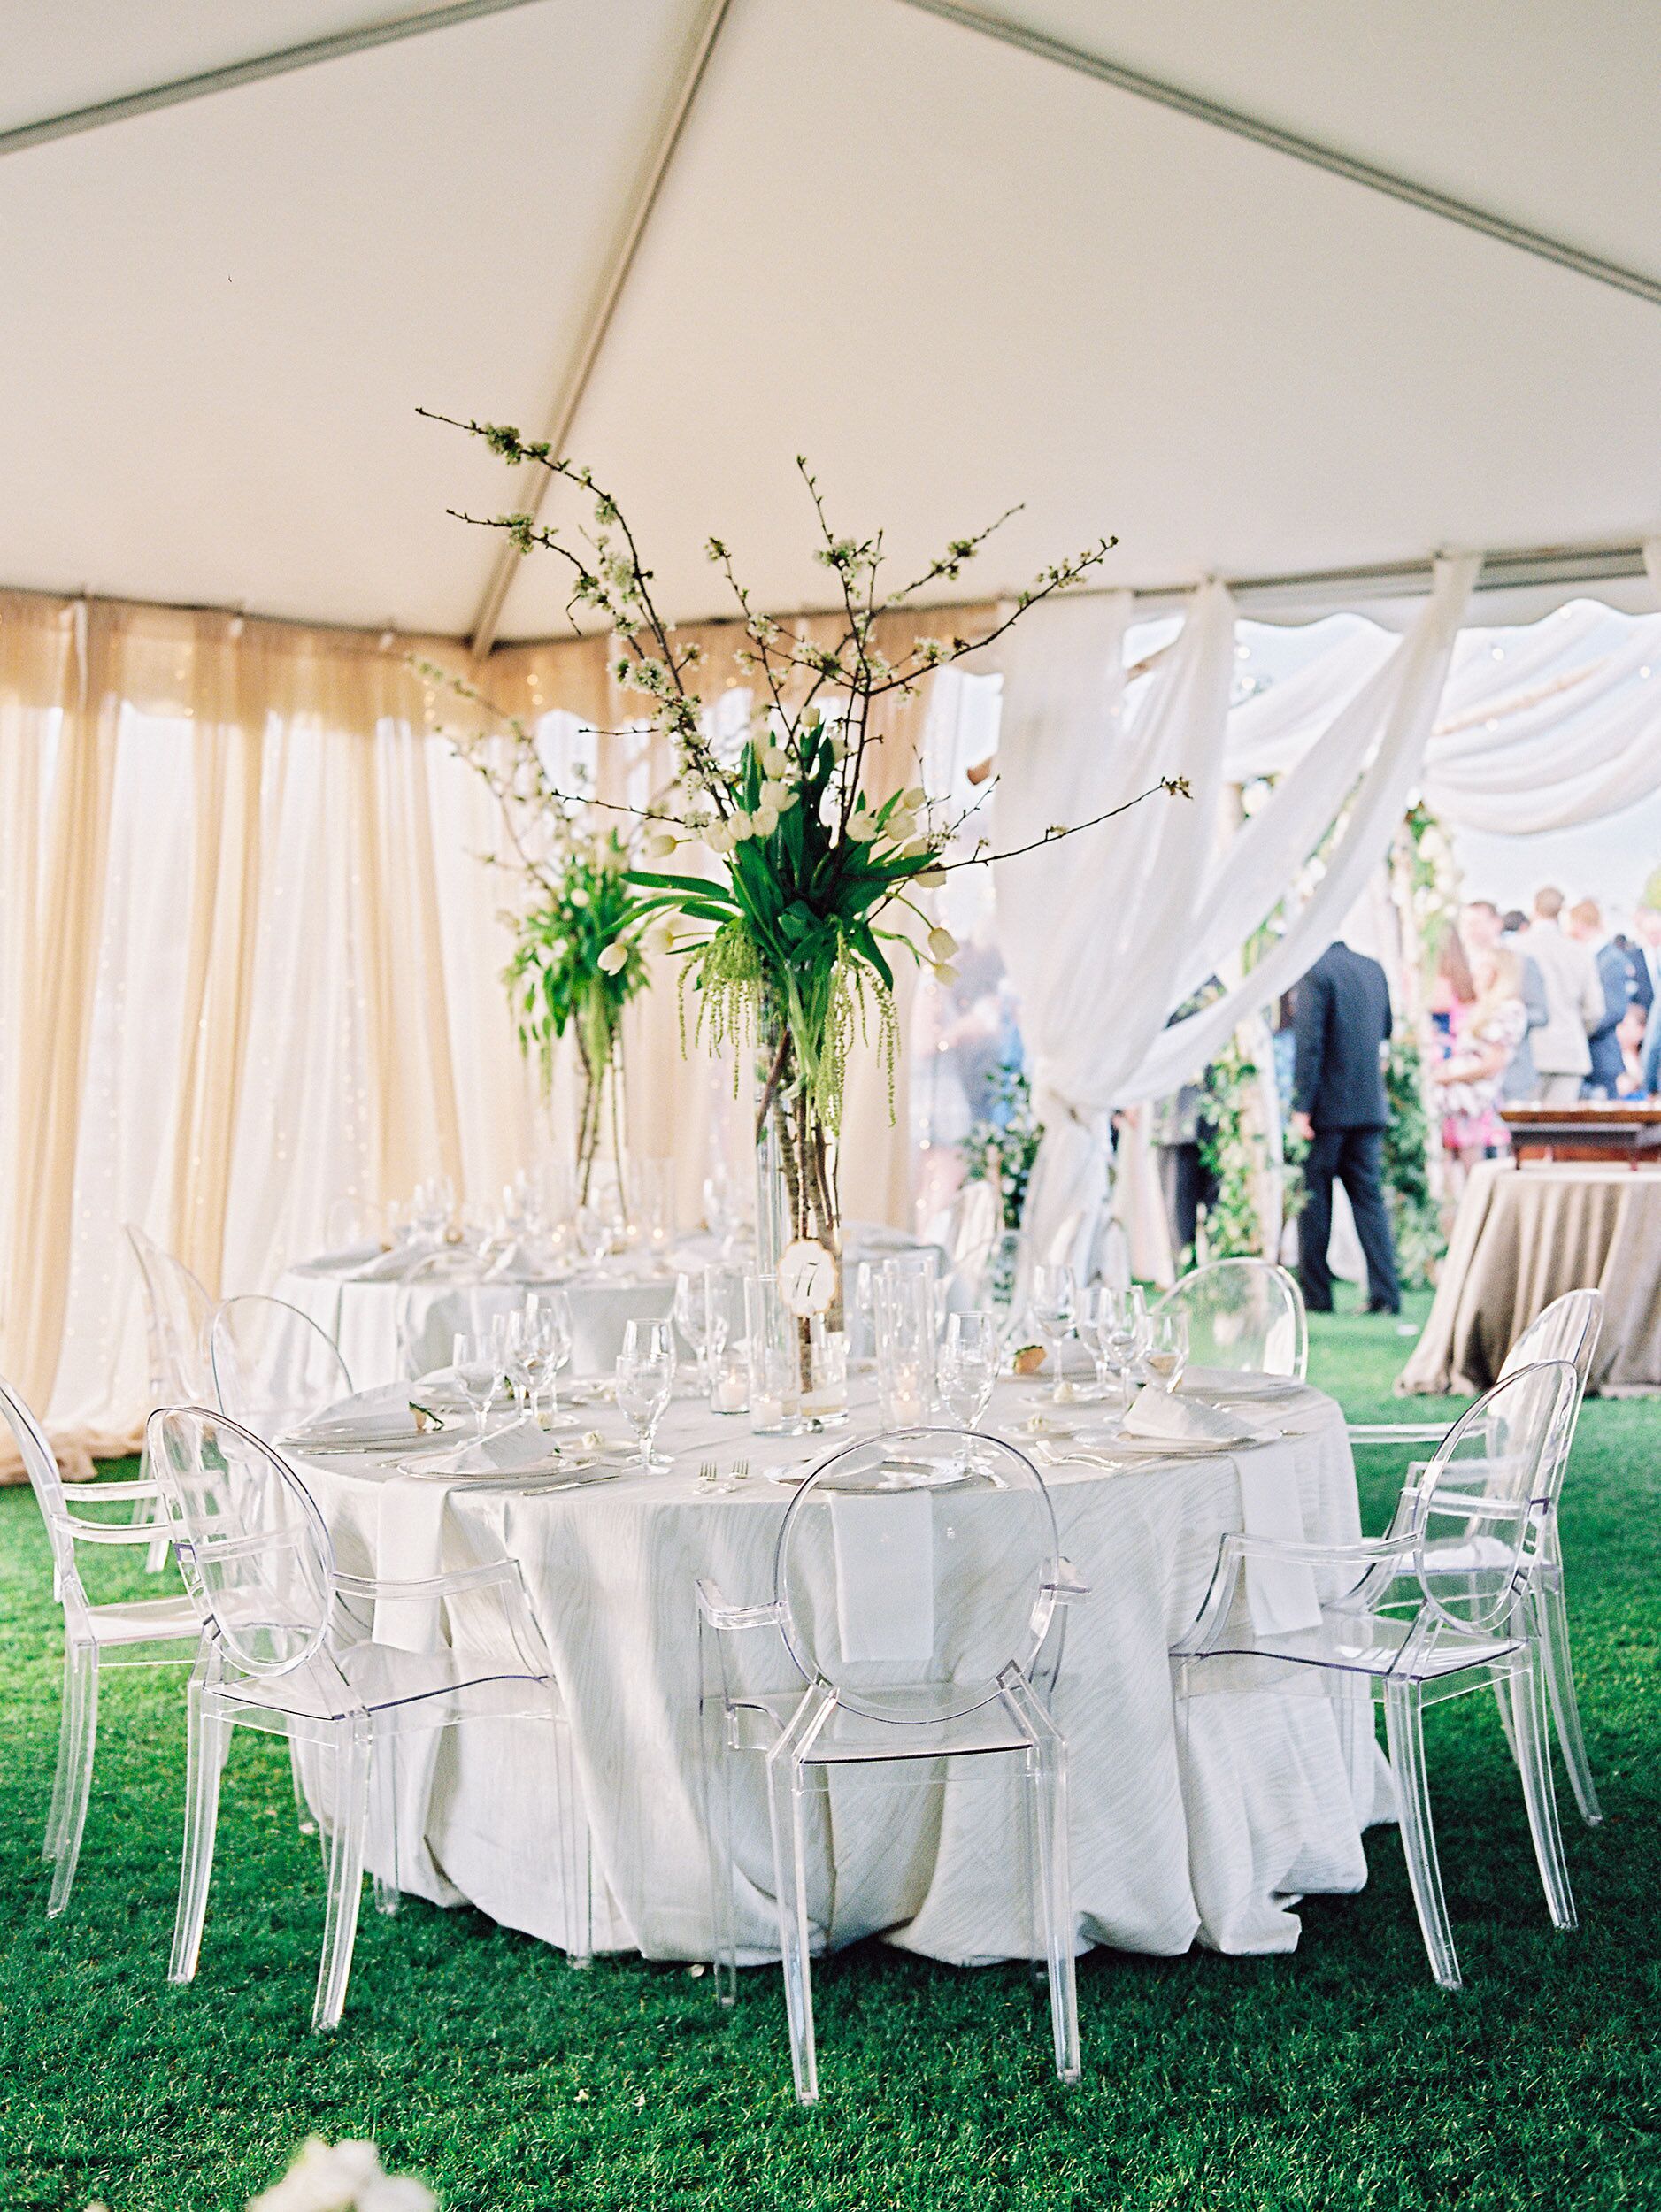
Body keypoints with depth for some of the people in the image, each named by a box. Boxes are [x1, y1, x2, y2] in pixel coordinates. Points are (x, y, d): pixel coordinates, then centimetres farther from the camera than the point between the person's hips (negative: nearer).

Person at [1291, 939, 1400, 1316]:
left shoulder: (1315, 971, -13)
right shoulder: (1374, 968, 9)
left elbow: (1309, 1042, -18)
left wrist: (1301, 1108, -17)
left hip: (1326, 1106, -6)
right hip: (1369, 1106, 6)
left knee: (1313, 1201, 4)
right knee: (1369, 1198, 8)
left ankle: (1315, 1295, 9)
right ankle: (1385, 1294, 4)